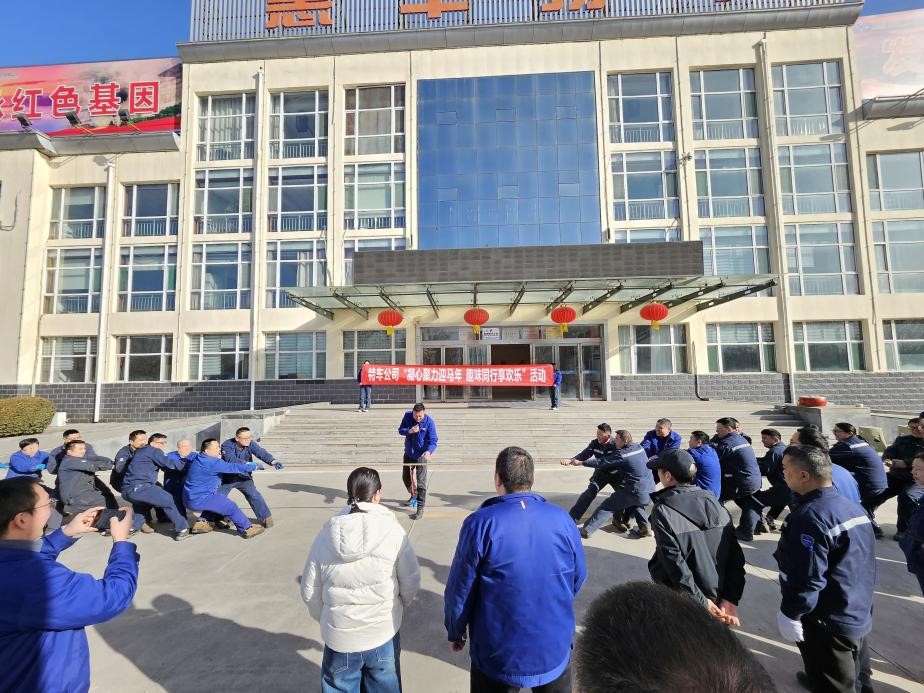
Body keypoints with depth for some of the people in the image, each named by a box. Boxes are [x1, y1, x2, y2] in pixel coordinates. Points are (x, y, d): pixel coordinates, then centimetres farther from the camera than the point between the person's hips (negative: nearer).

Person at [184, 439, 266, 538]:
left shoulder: (197, 458, 6)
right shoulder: (212, 463, -22)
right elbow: (234, 467, -22)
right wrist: (255, 465, -12)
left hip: (191, 498, 10)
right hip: (199, 499, -10)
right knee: (231, 507, -4)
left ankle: (202, 523, 25)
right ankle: (246, 529, 3)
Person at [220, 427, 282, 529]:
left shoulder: (251, 444, -14)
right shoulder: (227, 445, -23)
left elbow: (260, 452, -30)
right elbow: (231, 460, -39)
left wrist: (273, 461, -49)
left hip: (244, 477, 1)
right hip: (227, 478, -1)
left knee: (254, 495, -12)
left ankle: (265, 518, 0)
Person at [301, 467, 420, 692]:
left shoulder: (327, 533, -9)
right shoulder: (392, 529, -16)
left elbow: (309, 590, 0)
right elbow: (411, 582, -8)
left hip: (338, 637, 2)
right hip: (383, 634, -1)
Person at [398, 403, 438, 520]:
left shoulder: (429, 422, -20)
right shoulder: (407, 416, -10)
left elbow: (433, 441, -20)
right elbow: (400, 430, -3)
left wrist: (429, 451, -41)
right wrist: (409, 431, -25)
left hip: (421, 455, -5)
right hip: (408, 453, 6)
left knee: (421, 482, -8)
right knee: (406, 477, 22)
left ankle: (420, 508, 2)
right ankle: (413, 496, 48)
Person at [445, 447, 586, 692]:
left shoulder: (480, 523, -22)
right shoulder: (562, 520, -12)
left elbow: (460, 589, -13)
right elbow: (578, 579, 3)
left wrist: (455, 632, 6)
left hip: (498, 655, -2)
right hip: (555, 649, 3)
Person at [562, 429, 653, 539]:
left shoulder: (622, 455, -14)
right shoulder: (639, 447, 6)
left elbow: (600, 463, -8)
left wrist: (580, 463, 1)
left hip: (637, 492, -7)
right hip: (649, 492, 7)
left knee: (606, 507, 1)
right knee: (635, 502, 37)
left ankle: (587, 530, 1)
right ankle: (645, 527, 23)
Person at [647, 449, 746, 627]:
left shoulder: (663, 511, -19)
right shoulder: (713, 501, -4)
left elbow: (674, 562, -22)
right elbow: (736, 555, -4)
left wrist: (701, 602, -14)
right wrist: (731, 599, -4)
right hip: (718, 597, 5)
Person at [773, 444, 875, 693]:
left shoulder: (810, 517, -29)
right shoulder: (853, 507, 1)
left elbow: (807, 577, -28)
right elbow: (863, 566, 15)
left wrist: (789, 614, -15)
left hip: (828, 623, -9)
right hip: (860, 616, 9)